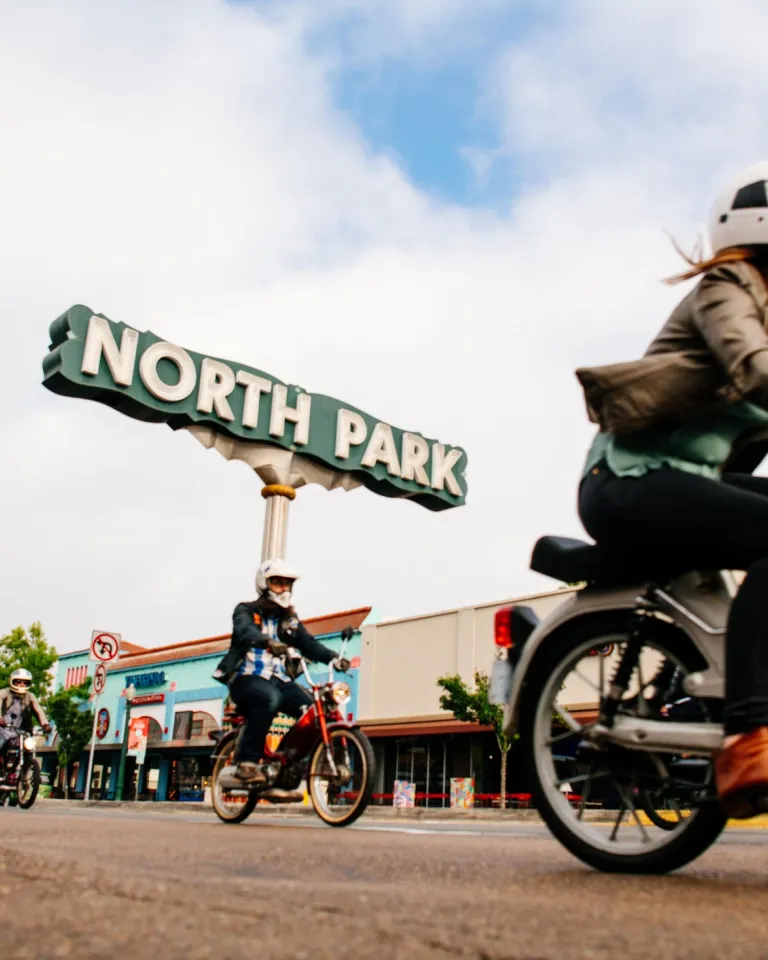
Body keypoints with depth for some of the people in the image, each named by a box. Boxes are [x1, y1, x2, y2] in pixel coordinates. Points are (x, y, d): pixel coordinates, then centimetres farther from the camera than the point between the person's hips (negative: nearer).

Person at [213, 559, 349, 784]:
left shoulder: (290, 619, 20)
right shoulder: (246, 610, 2)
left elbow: (308, 643, 6)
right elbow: (244, 631, -21)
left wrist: (333, 658, -15)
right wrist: (269, 642, -44)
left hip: (278, 679, 6)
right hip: (246, 677, -5)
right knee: (269, 698, -38)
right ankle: (248, 762, -32)